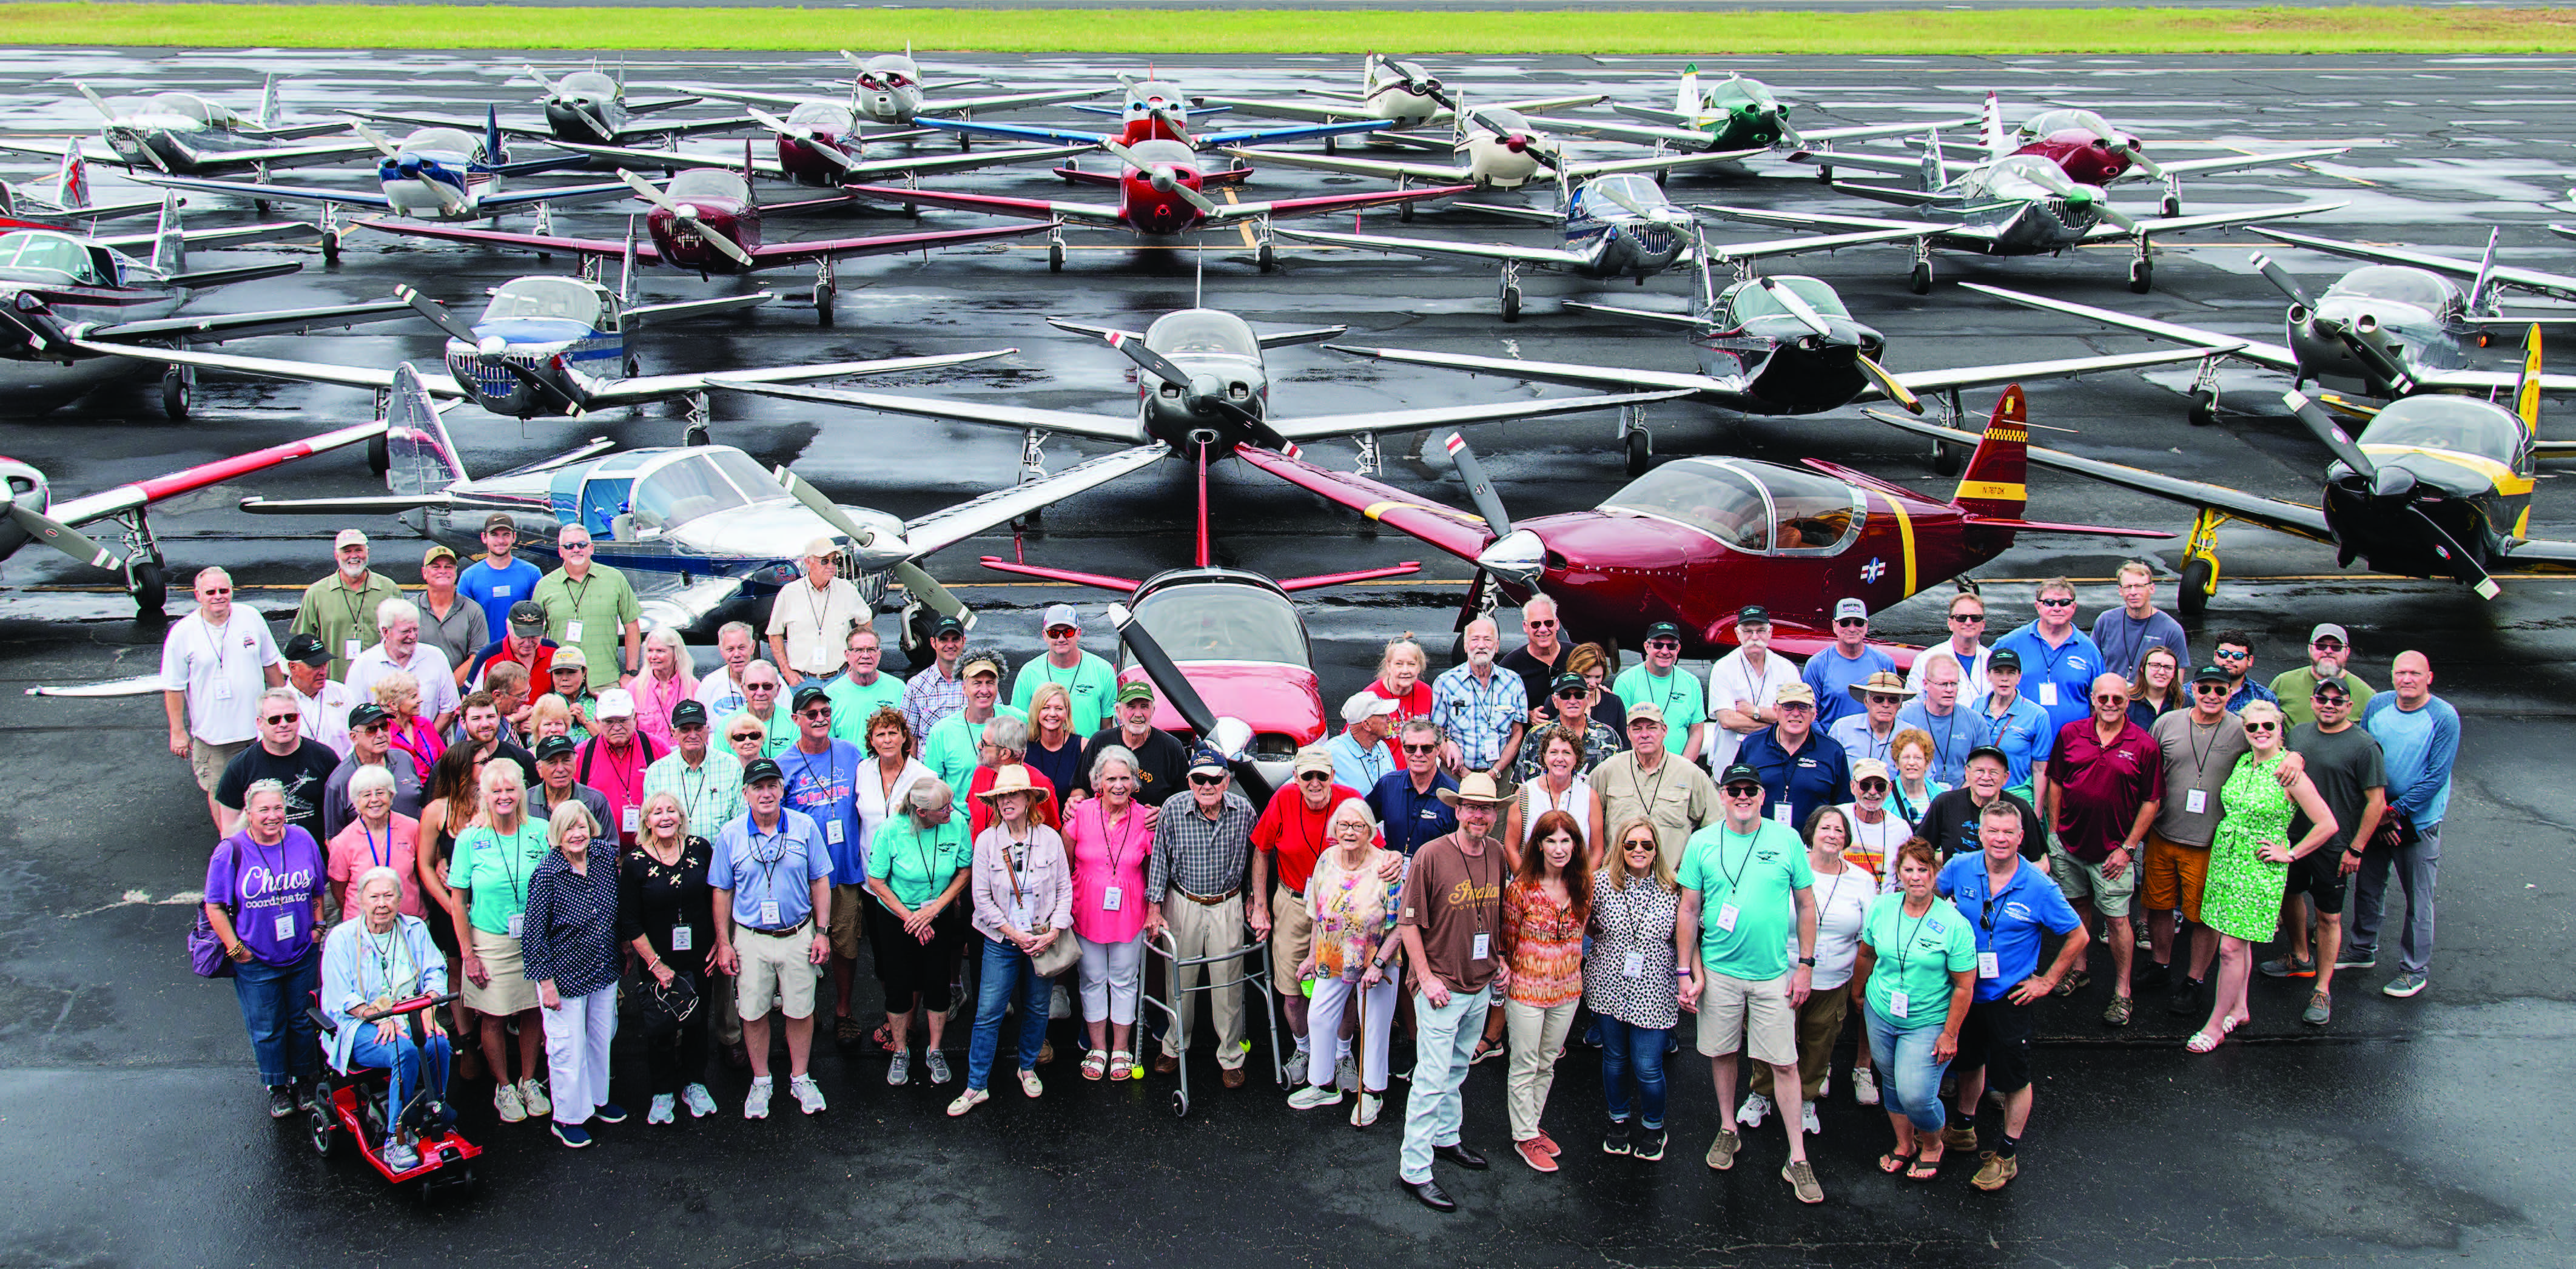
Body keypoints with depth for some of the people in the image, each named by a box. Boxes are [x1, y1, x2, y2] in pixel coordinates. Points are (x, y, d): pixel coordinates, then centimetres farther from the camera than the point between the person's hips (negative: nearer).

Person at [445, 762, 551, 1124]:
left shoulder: (540, 832, -2)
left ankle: (529, 1082, 26)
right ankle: (503, 1088, 21)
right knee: (495, 1017, 4)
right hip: (490, 941, -1)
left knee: (533, 1012, 8)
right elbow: (458, 901, -2)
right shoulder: (470, 839, -6)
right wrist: (468, 954, -6)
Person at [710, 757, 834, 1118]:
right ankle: (761, 1083, 24)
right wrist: (723, 943, 1)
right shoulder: (729, 836, -3)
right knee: (753, 1013, 7)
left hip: (798, 936, 0)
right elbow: (722, 892, 3)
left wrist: (822, 933, -1)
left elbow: (820, 882, 2)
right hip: (750, 939, 0)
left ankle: (800, 1079, 24)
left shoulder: (804, 828, -4)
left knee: (800, 1010, 7)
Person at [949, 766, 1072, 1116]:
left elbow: (1065, 890, 1)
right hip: (1001, 942, -1)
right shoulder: (986, 841, -4)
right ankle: (976, 1087, 4)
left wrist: (1053, 932, -11)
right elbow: (982, 898, -4)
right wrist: (1014, 933, -12)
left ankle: (1028, 1068, 34)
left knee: (1037, 1008, 12)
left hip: (1043, 940, 1)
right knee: (988, 1013, -3)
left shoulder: (1050, 839, -2)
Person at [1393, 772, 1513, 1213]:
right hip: (1441, 987, -6)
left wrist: (1499, 960, 11)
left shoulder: (1497, 854, 1)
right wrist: (1427, 978, -15)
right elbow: (1408, 922, -14)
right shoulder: (1431, 856, -18)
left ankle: (1446, 1138, 40)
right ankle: (1413, 1171, 5)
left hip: (1481, 985, 6)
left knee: (1458, 1068, 21)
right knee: (1433, 1078, -3)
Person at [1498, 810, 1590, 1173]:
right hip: (1526, 988, -4)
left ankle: (1533, 1124, 31)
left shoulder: (1583, 888, -1)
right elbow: (1505, 938, -5)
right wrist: (1504, 972, -2)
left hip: (1567, 989, 4)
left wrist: (1573, 972, 10)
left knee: (1547, 1063, 16)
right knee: (1525, 1064, 5)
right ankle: (1524, 1136, 17)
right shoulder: (1521, 888, -15)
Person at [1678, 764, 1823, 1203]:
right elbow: (1689, 911, 3)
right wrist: (1686, 972, -1)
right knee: (1722, 1052, 12)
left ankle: (1798, 1158, 5)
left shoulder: (1786, 839, -2)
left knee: (1784, 1062, -1)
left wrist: (1805, 966, 0)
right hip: (1718, 970, 1)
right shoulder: (1702, 843, -1)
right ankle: (1728, 1130, 33)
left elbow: (1806, 905, 4)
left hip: (1773, 972, -1)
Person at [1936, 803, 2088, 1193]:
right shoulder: (1960, 868, -11)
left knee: (2014, 1076, 7)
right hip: (1966, 988, 3)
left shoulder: (2039, 888, -19)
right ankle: (1963, 1128, 45)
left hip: (2012, 996, -3)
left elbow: (2078, 936, -8)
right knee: (1968, 1061, 23)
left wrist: (2048, 981, -7)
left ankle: (2007, 1153, 24)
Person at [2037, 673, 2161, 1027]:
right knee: (2078, 907, 18)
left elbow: (2151, 802, -4)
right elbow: (2055, 783, 9)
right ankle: (2078, 971, 35)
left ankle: (2122, 993, 9)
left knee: (2117, 919, 0)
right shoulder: (2070, 734, 0)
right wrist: (2053, 831, 4)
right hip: (2068, 842, 3)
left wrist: (2128, 847, -7)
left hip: (2113, 850, -3)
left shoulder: (2144, 745, -7)